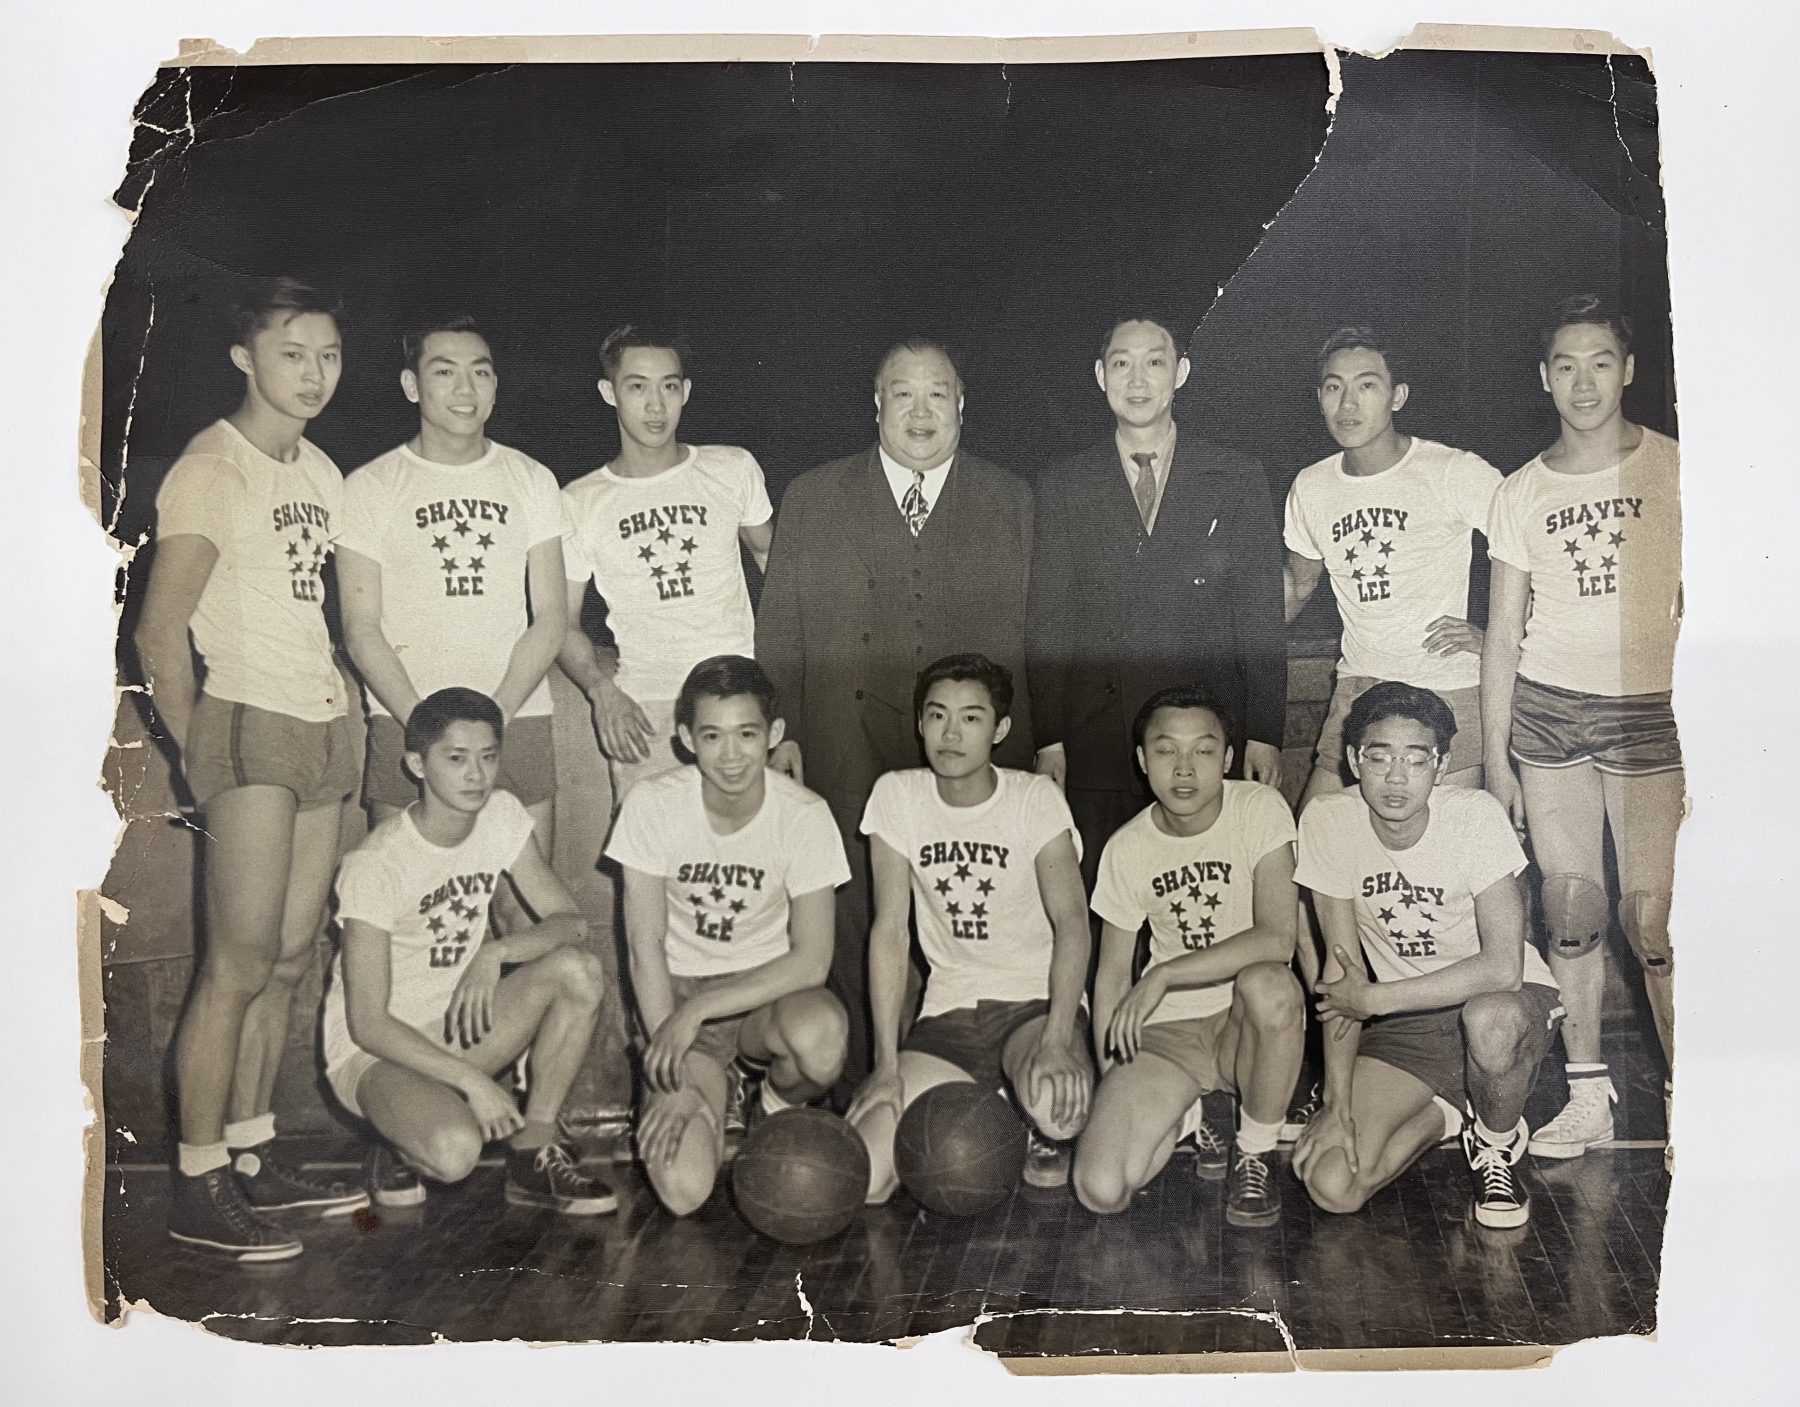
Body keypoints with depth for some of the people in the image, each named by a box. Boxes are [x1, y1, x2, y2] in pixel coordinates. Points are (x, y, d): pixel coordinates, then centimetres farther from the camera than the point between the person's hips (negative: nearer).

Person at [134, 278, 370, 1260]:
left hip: (320, 733, 7)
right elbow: (160, 633, -11)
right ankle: (198, 1187, -1)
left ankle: (253, 1156, 19)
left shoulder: (319, 473, 16)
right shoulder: (210, 470, -8)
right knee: (239, 964, -8)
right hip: (248, 727, -7)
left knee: (288, 958, 9)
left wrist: (337, 704, 10)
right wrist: (196, 753, -9)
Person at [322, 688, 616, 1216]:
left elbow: (570, 923, -6)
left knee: (579, 970, -21)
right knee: (454, 1151, -36)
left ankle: (534, 1153, -9)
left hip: (456, 1023, 6)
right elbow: (368, 1022, -20)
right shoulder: (375, 865, -21)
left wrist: (494, 953, -25)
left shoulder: (501, 815, -3)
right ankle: (401, 1147, 2)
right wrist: (471, 1079, -26)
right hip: (374, 1050, -6)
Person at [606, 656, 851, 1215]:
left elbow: (811, 960, -15)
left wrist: (697, 1009, -23)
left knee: (820, 1034, -38)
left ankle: (777, 1110, 0)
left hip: (767, 991, 0)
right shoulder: (652, 804, -12)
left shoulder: (803, 815, -12)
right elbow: (646, 945, -10)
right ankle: (723, 1085, 13)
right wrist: (677, 1082, -16)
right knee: (683, 1189, -22)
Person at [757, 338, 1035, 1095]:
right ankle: (859, 1095, 10)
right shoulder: (812, 499, 11)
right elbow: (779, 627, 10)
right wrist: (780, 733, 3)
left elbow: (1037, 630, 11)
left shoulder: (1012, 502, 12)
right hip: (849, 756, 0)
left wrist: (1029, 742, 6)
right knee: (853, 926, 0)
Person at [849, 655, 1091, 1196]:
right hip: (948, 1010, 2)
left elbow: (1071, 922, -15)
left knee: (1056, 1105, -37)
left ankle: (1044, 1134, 4)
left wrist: (1057, 1041, -31)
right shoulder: (896, 795, -1)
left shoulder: (1036, 798, -7)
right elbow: (890, 931, -2)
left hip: (1037, 999, -2)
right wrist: (887, 1063, -10)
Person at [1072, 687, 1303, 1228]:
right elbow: (1112, 974, 5)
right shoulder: (1126, 849, -3)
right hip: (1166, 1030, 2)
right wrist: (1111, 1088, -3)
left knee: (1269, 985, -40)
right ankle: (1186, 1114, 14)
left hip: (1247, 1021, -1)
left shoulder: (1260, 809, -12)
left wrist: (1163, 976, -25)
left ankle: (1256, 1151, -11)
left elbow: (1277, 938, -24)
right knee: (1100, 1190, -20)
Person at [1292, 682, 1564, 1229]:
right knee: (1331, 1186, -16)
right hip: (1405, 1023, 3)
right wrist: (1338, 1105, -14)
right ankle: (1446, 1114, 14)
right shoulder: (1328, 821, -14)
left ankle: (1499, 1144, -5)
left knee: (1487, 1022, -41)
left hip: (1509, 1002, -2)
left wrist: (1375, 998, -23)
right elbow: (1342, 967, -8)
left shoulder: (1475, 816, -22)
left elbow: (1502, 968, -29)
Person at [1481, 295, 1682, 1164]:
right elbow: (1504, 632, 10)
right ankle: (1588, 1093, 15)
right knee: (1570, 911, 4)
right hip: (1547, 712, 3)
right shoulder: (1521, 494, 9)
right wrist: (1495, 757, 7)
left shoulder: (1674, 470, 2)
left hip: (1649, 710, -3)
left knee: (1650, 917, -7)